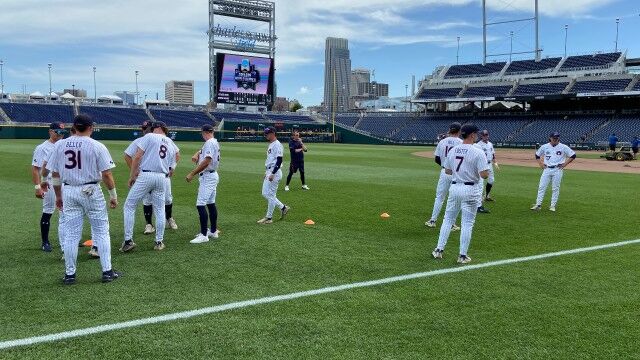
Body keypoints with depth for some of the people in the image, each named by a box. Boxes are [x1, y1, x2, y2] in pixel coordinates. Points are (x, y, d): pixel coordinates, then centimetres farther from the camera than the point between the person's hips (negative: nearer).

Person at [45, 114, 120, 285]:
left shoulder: (60, 145, 3)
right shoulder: (97, 146, -8)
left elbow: (55, 174, 6)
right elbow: (106, 174, -11)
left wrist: (58, 195, 17)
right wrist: (113, 195, -2)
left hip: (68, 191, 3)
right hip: (91, 191, -3)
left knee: (71, 234, 8)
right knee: (101, 232, 6)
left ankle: (69, 274, 13)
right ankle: (107, 271, 8)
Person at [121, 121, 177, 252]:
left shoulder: (149, 137, 2)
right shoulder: (172, 145, 18)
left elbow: (137, 156, -7)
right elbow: (171, 170, 15)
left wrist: (132, 176, -3)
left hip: (145, 176, -5)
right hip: (162, 178, 5)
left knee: (129, 205, 4)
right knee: (159, 209, 14)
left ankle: (128, 240, -1)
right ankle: (159, 242, 17)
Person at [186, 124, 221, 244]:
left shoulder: (210, 143, -16)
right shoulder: (214, 142, 15)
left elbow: (206, 162, -25)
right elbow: (201, 151, 22)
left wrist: (192, 173, -24)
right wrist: (196, 155, -2)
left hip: (207, 177, -11)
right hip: (212, 175, 11)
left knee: (201, 204, -13)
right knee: (211, 203, 15)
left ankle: (204, 235, -14)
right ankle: (213, 231, 21)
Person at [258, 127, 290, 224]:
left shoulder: (277, 145, -15)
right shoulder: (270, 145, 16)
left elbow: (279, 161, -21)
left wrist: (273, 174, -24)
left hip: (275, 172, -11)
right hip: (269, 172, 11)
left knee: (270, 195, -5)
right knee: (265, 194, 13)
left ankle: (269, 218, 3)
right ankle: (283, 207, 21)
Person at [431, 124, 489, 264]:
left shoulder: (452, 151, 4)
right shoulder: (478, 152, -13)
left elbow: (447, 171, 11)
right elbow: (484, 174, -18)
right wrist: (480, 170, 3)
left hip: (454, 188, 5)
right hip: (470, 190, -5)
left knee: (448, 219, 15)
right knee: (467, 223, 4)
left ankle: (439, 250, 16)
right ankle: (463, 256, 8)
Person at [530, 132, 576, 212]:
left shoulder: (563, 147, -3)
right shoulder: (544, 147, 4)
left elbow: (573, 155, 1)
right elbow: (537, 155, 19)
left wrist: (565, 164, -4)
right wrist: (540, 163, 7)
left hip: (557, 170, -2)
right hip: (547, 169, 2)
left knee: (555, 188, 2)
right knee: (541, 187, -3)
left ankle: (553, 206, 10)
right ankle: (538, 204, 0)